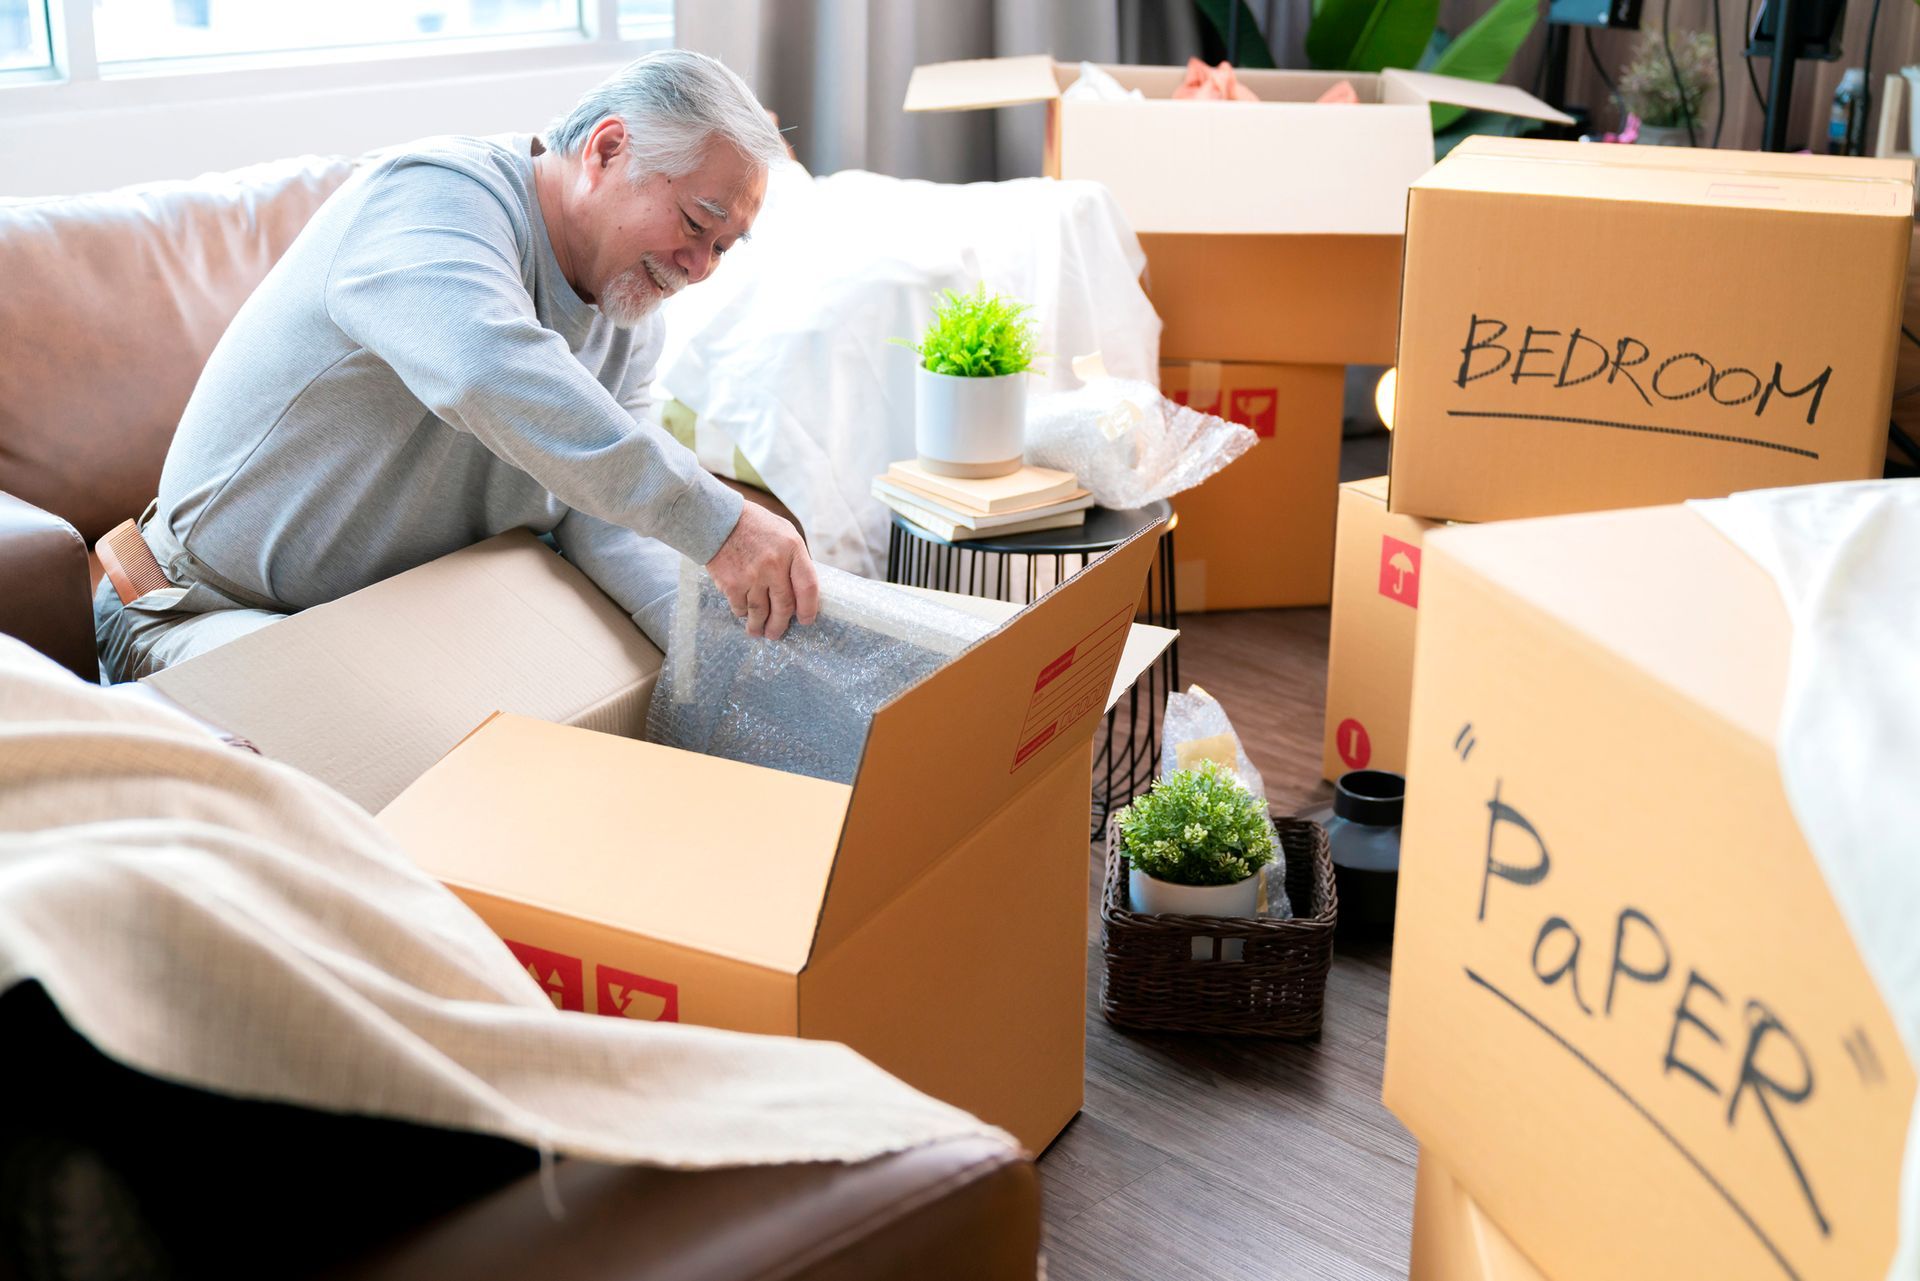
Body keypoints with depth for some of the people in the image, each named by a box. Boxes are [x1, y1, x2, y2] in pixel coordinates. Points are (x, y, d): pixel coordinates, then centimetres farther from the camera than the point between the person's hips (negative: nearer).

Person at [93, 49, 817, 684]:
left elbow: (604, 519, -5)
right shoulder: (437, 197, -24)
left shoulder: (629, 322, 4)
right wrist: (714, 522, -48)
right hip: (214, 612, -7)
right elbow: (491, 375, -46)